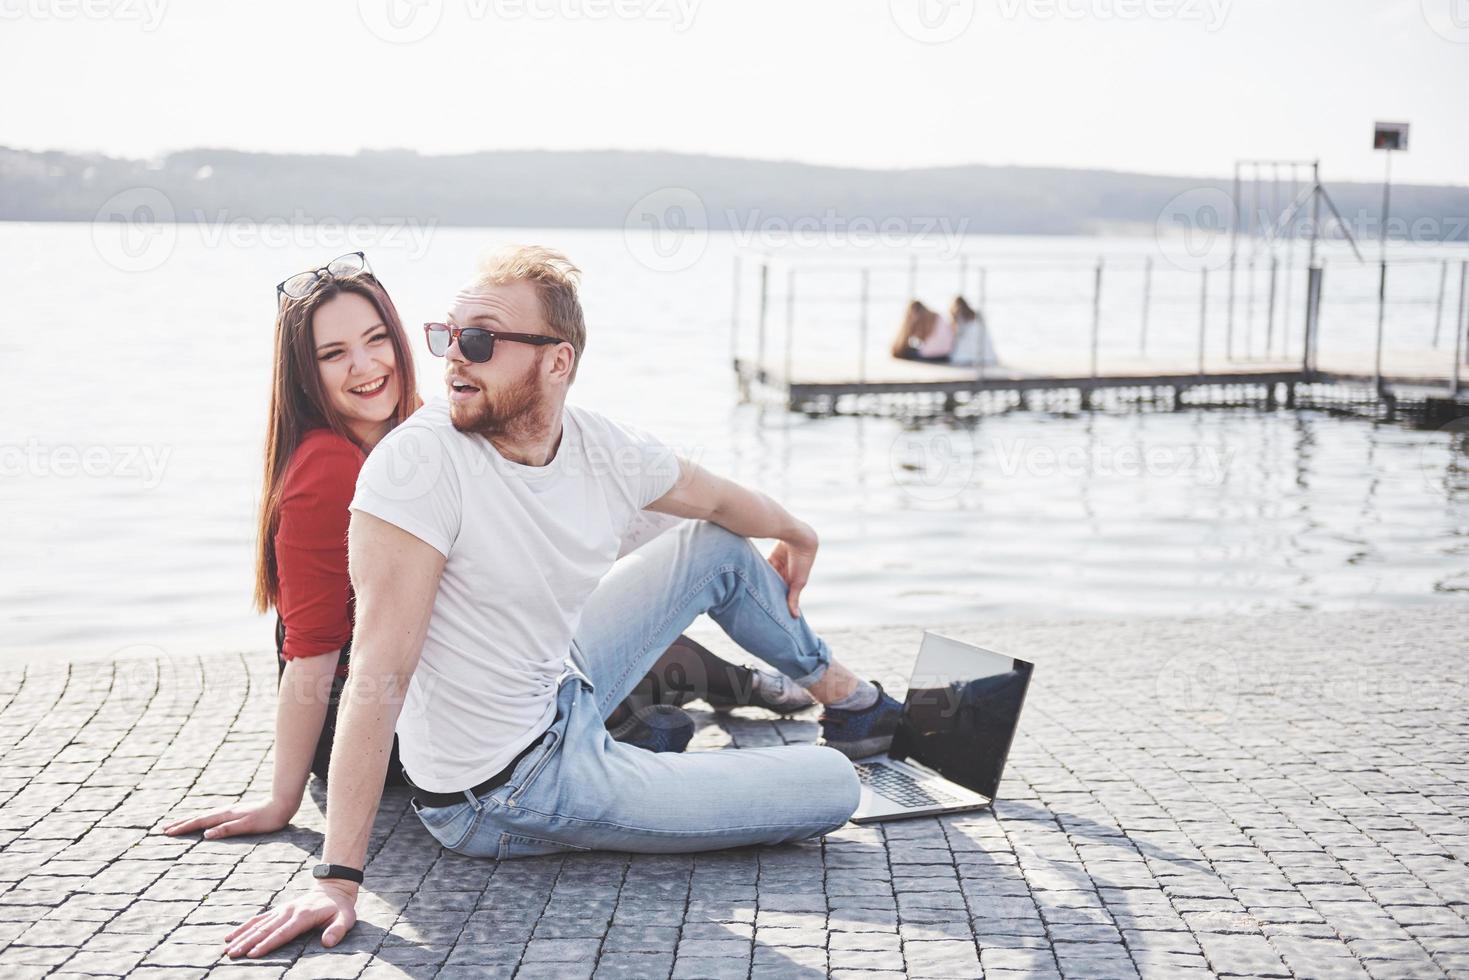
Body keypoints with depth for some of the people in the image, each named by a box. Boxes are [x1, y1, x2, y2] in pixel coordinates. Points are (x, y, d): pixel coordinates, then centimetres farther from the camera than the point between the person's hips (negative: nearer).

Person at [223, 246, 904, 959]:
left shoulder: (608, 450, -8)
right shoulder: (420, 460, -27)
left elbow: (717, 499, 14)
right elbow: (380, 667, -31)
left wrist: (795, 533, 32)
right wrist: (338, 875, -33)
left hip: (561, 695, 7)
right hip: (504, 797, -7)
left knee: (719, 545, 19)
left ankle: (842, 693, 44)